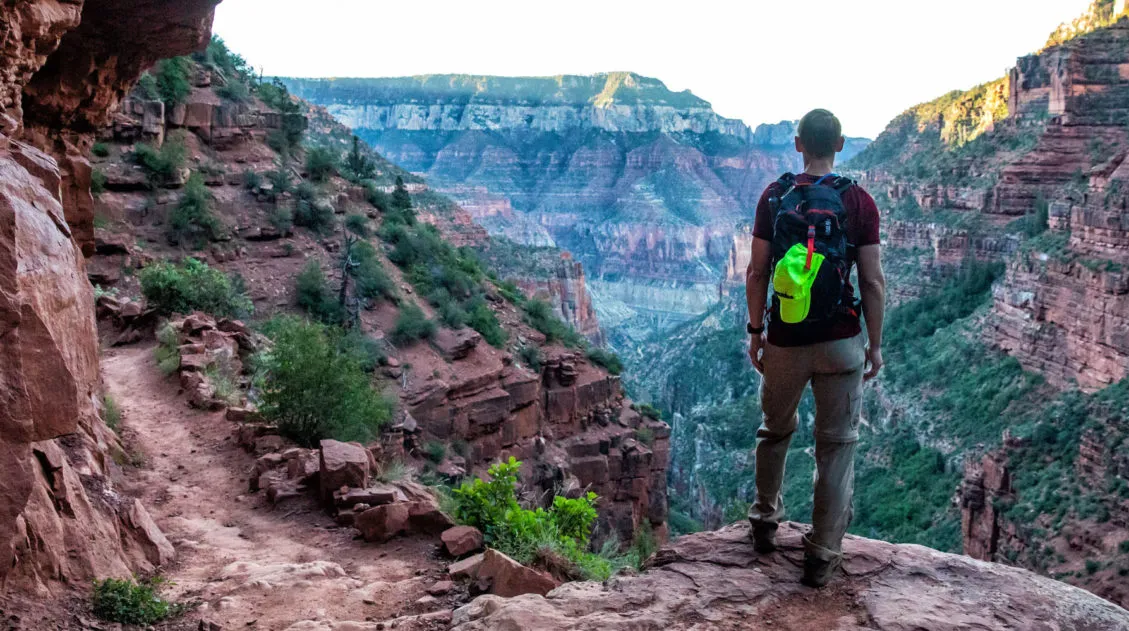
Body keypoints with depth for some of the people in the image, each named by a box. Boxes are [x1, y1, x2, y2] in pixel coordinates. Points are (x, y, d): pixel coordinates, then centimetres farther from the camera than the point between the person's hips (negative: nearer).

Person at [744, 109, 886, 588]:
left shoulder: (774, 197, -2)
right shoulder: (858, 202, -6)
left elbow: (756, 273, -3)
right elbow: (873, 283, -6)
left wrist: (755, 332, 8)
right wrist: (875, 344, 4)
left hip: (784, 342, 2)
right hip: (840, 343, -1)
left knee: (775, 431, 23)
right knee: (836, 445, 9)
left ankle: (765, 523, 36)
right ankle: (823, 555, 13)